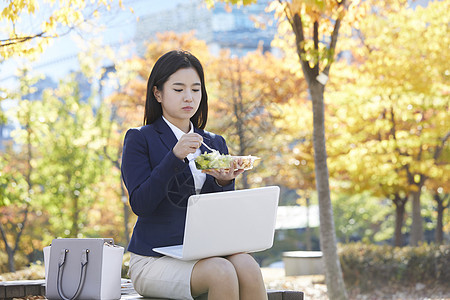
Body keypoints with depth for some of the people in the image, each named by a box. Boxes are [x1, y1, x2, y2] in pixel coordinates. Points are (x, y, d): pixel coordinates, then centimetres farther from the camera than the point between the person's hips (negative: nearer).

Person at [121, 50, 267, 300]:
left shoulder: (215, 144, 17)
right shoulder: (139, 140, 3)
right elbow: (140, 202, -11)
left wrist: (224, 182, -11)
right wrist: (174, 157, -21)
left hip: (203, 256, 4)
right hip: (154, 260, -4)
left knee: (247, 266, -29)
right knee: (222, 272, -32)